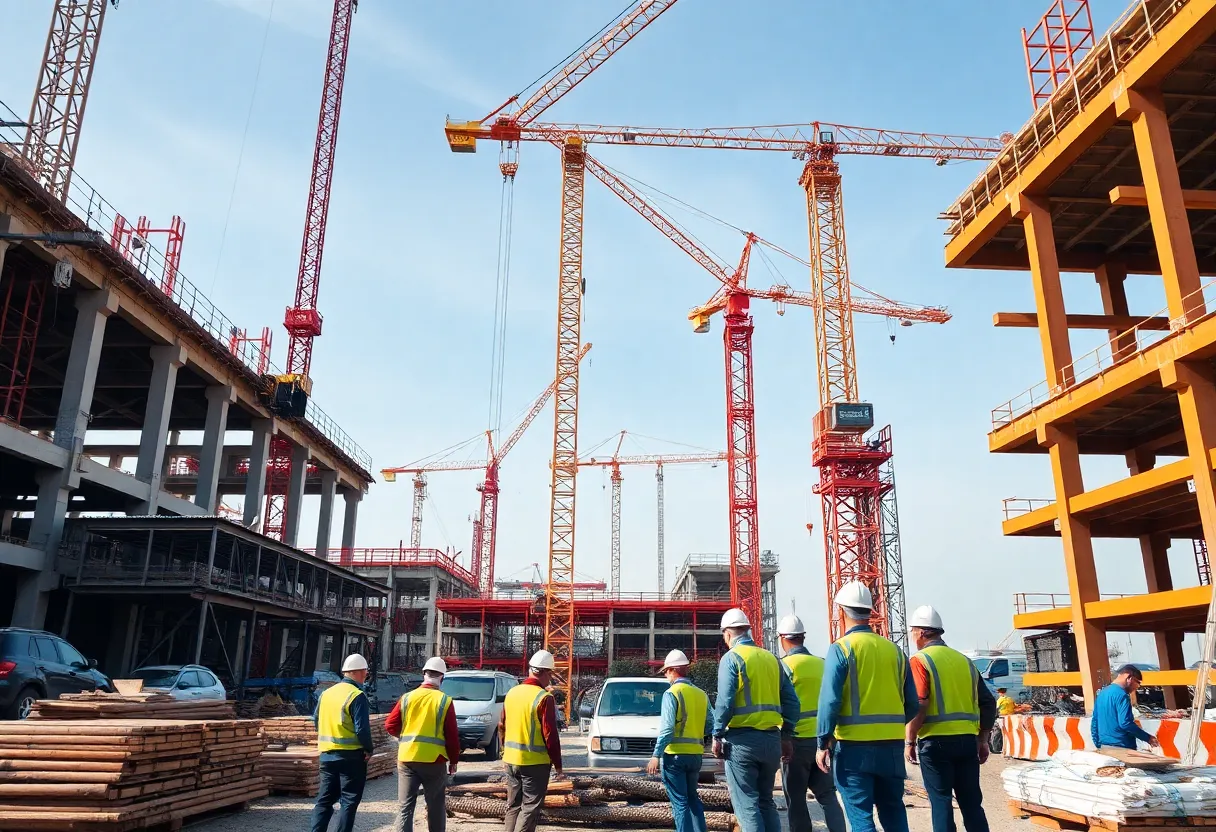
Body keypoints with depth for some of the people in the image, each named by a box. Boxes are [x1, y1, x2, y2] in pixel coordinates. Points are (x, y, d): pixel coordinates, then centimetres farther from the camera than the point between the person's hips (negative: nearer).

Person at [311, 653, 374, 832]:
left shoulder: (326, 693, 7)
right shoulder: (357, 696, -16)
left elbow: (317, 719, 15)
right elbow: (362, 728, -20)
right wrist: (368, 749, -6)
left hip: (327, 754, 7)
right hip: (351, 756, -7)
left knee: (325, 799, 15)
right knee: (349, 801, 3)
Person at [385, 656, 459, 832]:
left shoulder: (407, 698, 1)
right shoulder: (445, 700, -5)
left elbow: (390, 726, 3)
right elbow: (452, 735, -4)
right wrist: (454, 760, 7)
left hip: (407, 758, 2)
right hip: (435, 760, -2)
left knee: (406, 805, 7)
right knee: (436, 806, 13)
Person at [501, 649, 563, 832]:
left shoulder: (512, 692, 6)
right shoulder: (544, 697, -16)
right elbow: (550, 734, -15)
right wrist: (557, 763, -7)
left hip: (511, 759, 7)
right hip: (535, 762, -7)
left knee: (513, 805, 16)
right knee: (530, 807, 0)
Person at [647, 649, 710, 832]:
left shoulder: (671, 693, -10)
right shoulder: (701, 694, 8)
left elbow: (667, 728, -16)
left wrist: (656, 755, -14)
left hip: (675, 755, -6)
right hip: (696, 755, 6)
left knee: (680, 801, -1)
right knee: (692, 798, 20)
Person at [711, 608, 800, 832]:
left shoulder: (732, 657, -6)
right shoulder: (771, 658, 11)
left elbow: (725, 702, -14)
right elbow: (791, 701, 11)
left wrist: (717, 736, -6)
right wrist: (786, 735, 17)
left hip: (742, 739, -6)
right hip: (771, 739, 6)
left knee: (746, 804, -1)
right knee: (766, 801, 17)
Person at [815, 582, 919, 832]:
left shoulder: (841, 648, -8)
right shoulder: (894, 650, 6)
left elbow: (830, 701, -14)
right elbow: (912, 704, 9)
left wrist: (823, 743, -7)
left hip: (854, 745, -5)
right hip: (892, 746, 5)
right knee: (894, 811, 17)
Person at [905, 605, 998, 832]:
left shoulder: (920, 660, -6)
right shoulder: (964, 660, 13)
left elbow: (919, 706, -15)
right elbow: (988, 703, 13)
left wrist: (910, 741, -6)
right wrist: (983, 740, 19)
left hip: (936, 741, -5)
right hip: (967, 740, 6)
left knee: (941, 802, 2)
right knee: (972, 802, 12)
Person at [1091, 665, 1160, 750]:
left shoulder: (1102, 693, 14)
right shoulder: (1121, 695, -13)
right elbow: (1125, 723, -21)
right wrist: (1148, 738, -11)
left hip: (1104, 747, 8)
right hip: (1120, 748, -8)